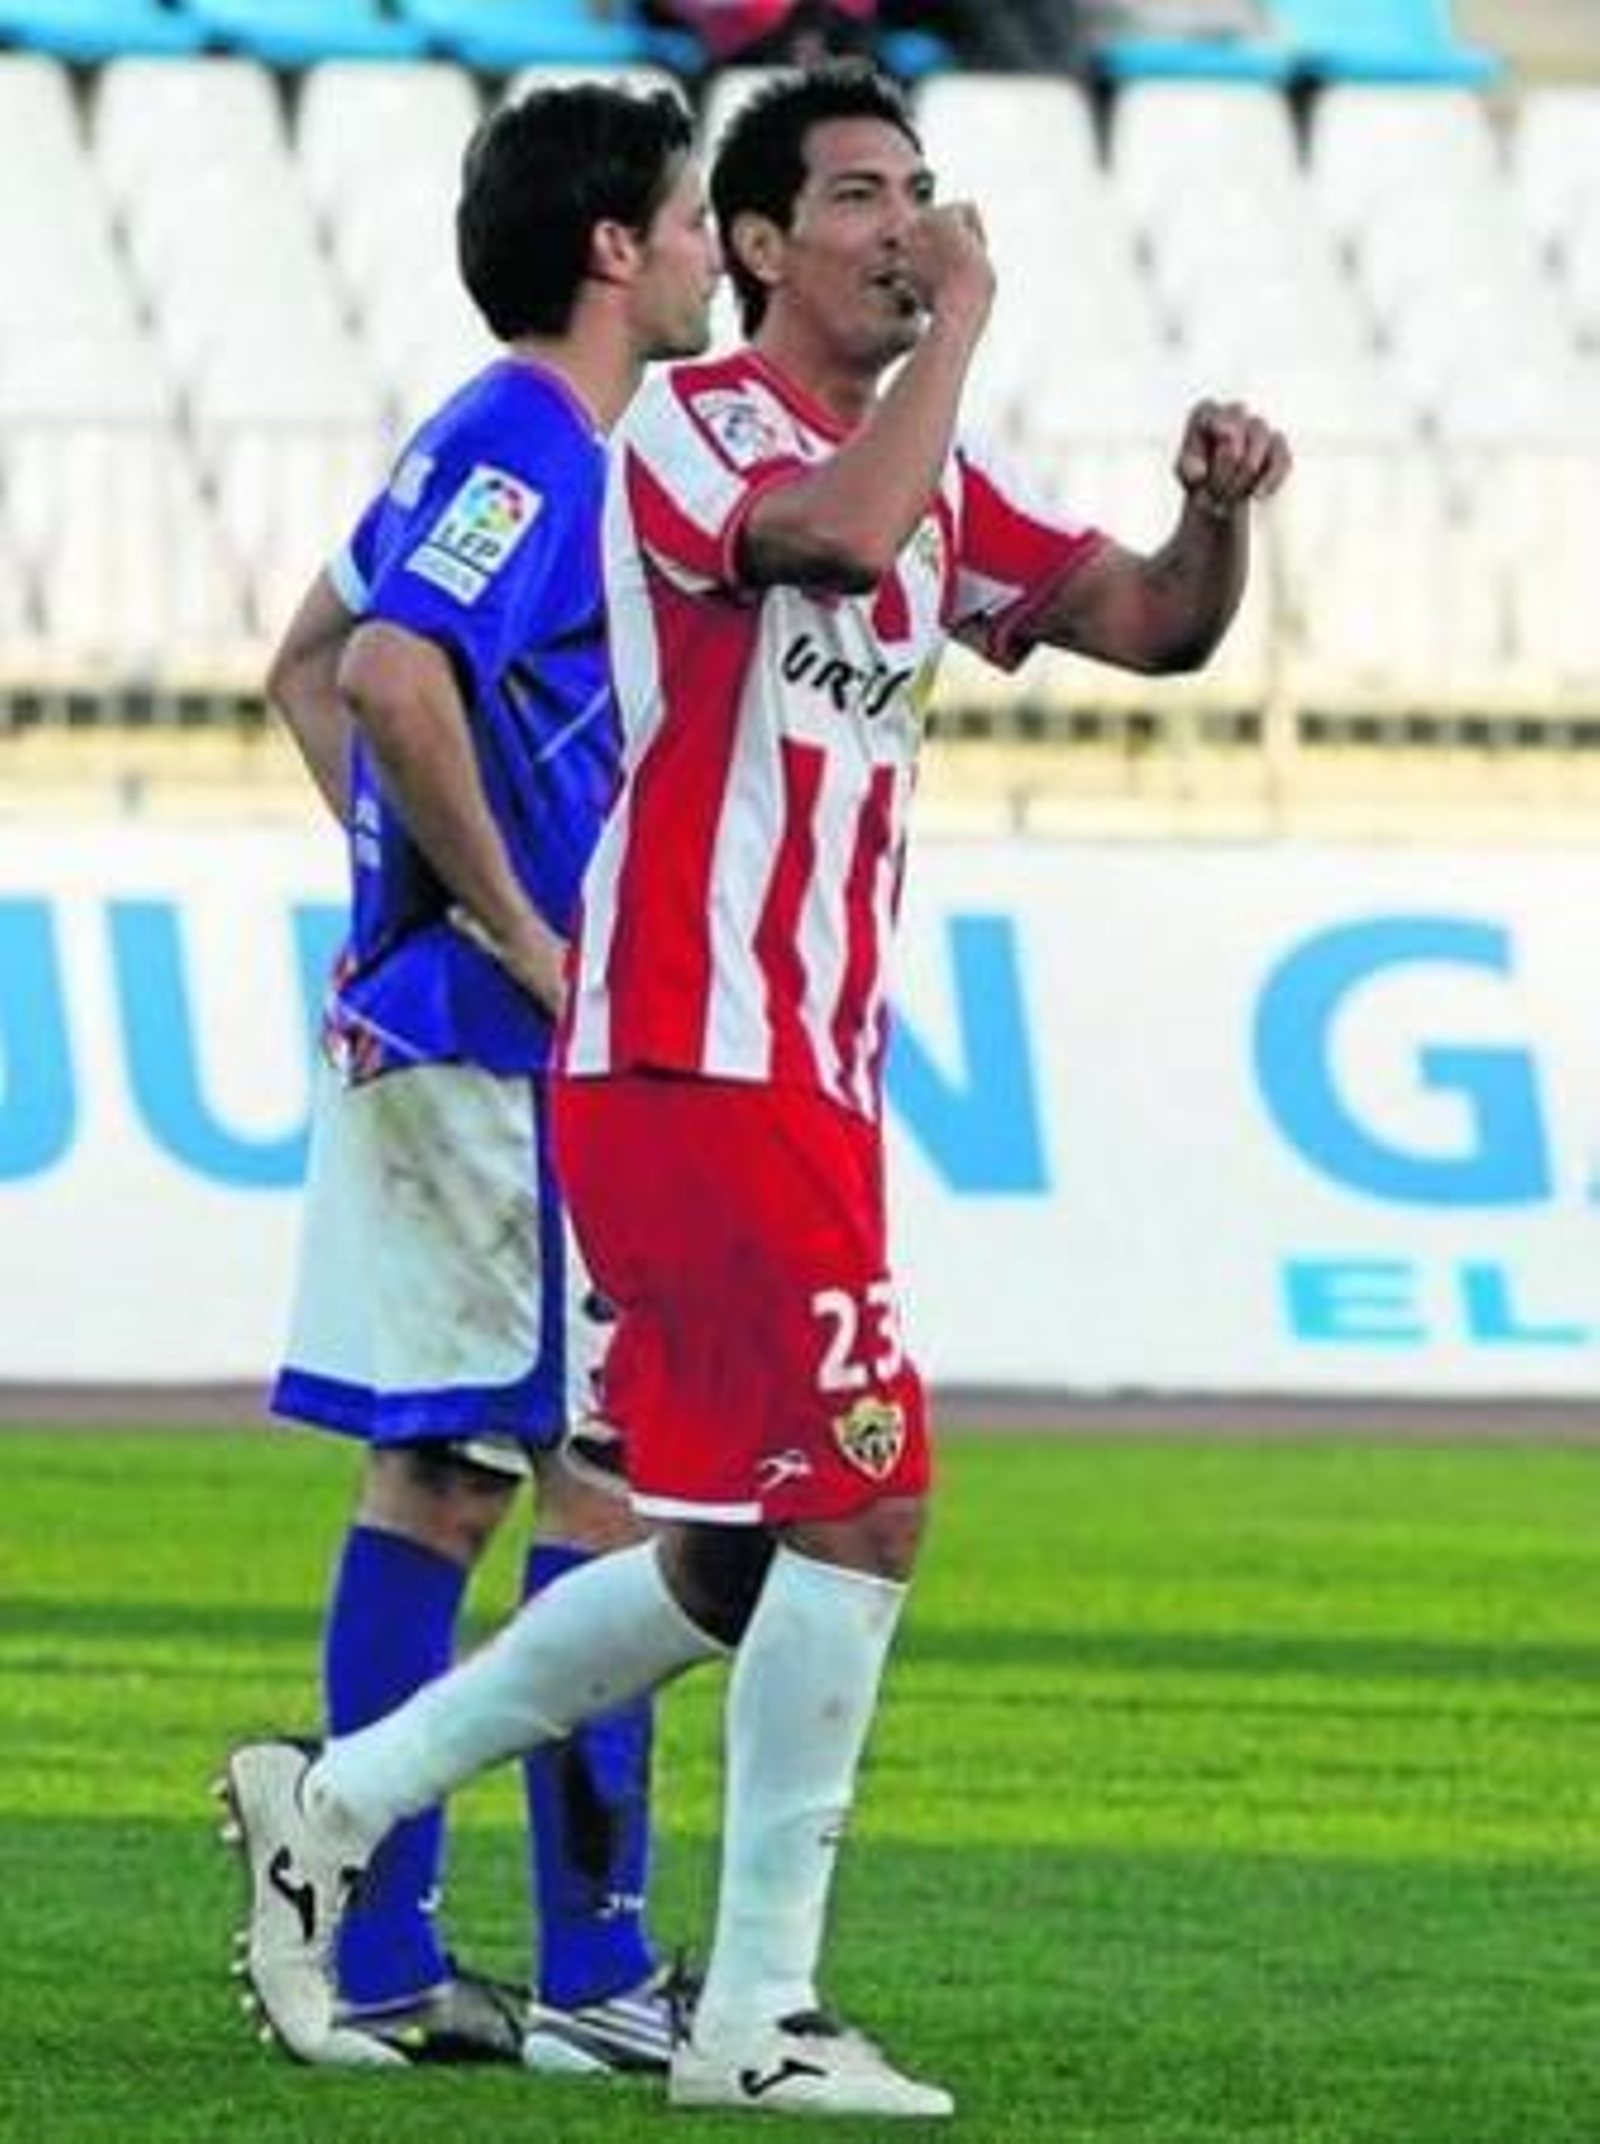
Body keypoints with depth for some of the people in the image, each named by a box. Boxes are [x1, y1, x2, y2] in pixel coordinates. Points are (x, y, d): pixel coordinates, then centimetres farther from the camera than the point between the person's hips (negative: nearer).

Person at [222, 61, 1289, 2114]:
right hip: (690, 1068, -9)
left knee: (737, 1566, 11)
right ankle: (760, 2015, -9)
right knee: (866, 1496, -14)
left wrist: (1217, 514, -6)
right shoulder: (690, 429, -8)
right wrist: (962, 322, -17)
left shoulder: (938, 475, 17)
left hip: (810, 1080, 9)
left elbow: (1153, 624, 15)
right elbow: (845, 536, -29)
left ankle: (337, 1802, 21)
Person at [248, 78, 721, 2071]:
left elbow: (307, 669, 28)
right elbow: (386, 674, -29)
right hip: (504, 1042, -10)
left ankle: (380, 1962, 10)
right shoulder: (528, 449, -14)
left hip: (416, 1008, 10)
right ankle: (595, 1977, -7)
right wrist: (518, 929, -21)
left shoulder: (484, 440, 16)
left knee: (429, 1477, 9)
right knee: (606, 1477, -7)